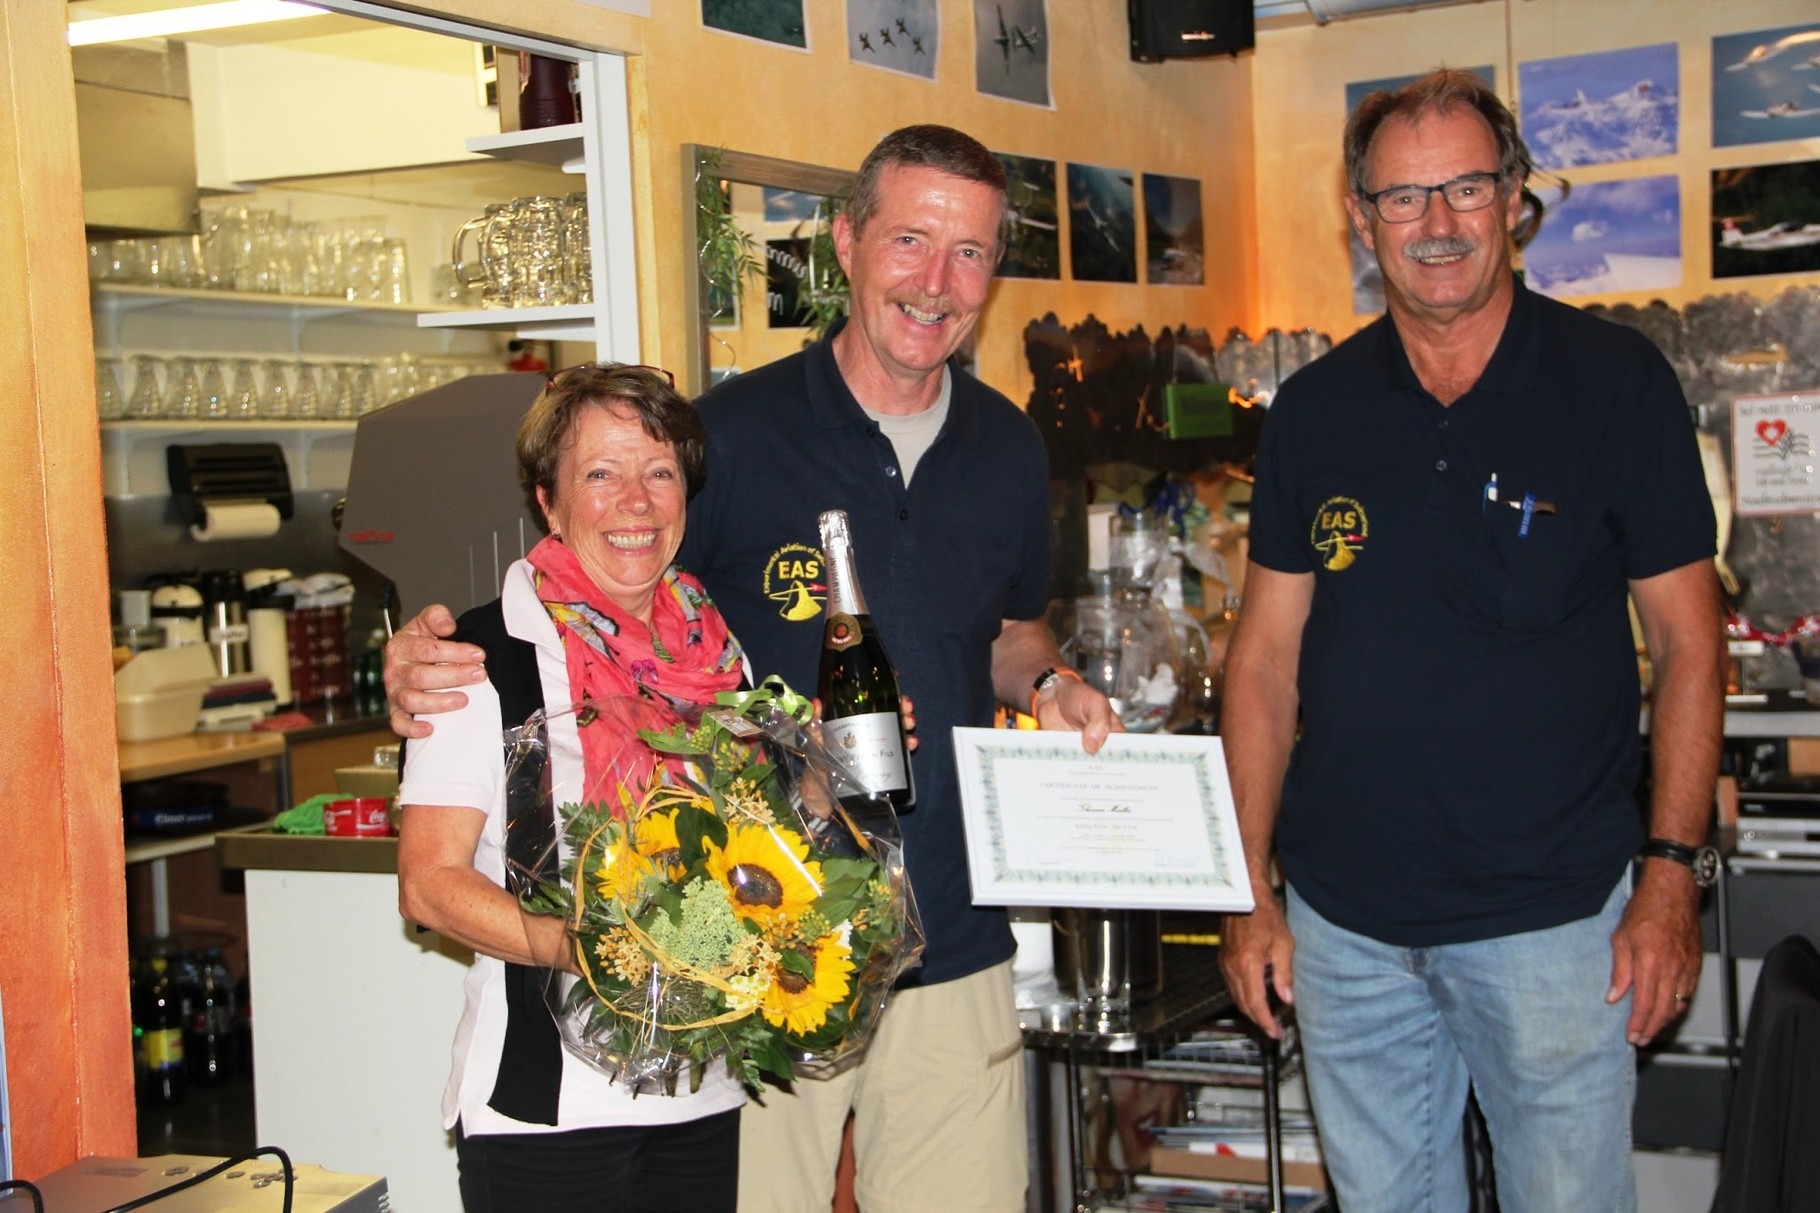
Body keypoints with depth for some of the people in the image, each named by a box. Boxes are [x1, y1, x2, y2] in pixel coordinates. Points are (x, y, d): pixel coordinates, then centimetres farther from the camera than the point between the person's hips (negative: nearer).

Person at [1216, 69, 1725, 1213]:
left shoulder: (1616, 381, -4)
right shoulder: (1316, 409, 3)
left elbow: (1687, 640, -2)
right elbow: (1269, 653, 6)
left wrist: (1672, 873, -9)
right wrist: (1250, 887, 3)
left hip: (1553, 909, -3)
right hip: (1345, 917, 3)